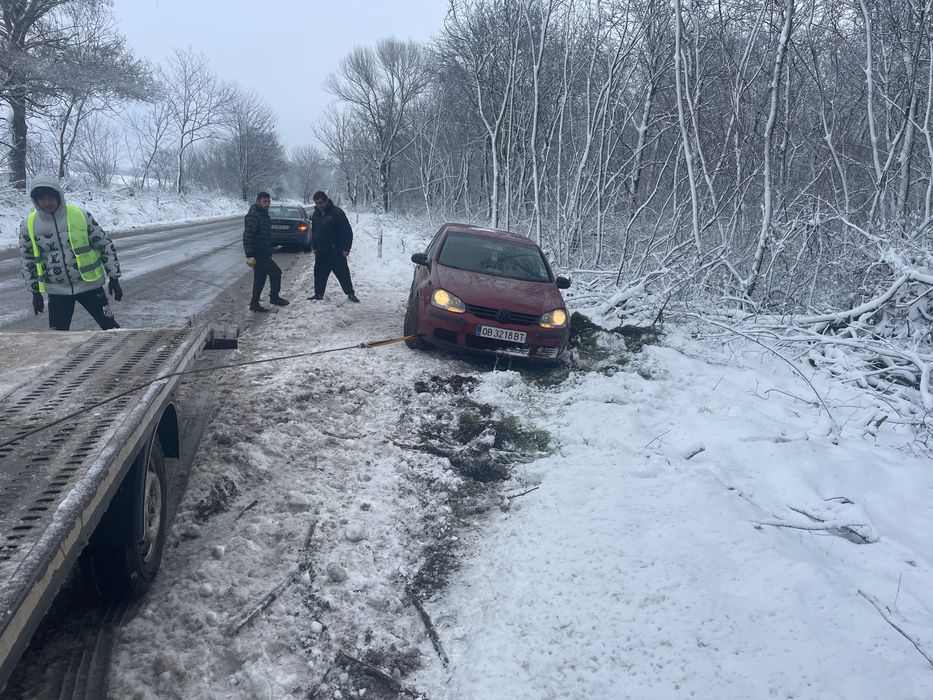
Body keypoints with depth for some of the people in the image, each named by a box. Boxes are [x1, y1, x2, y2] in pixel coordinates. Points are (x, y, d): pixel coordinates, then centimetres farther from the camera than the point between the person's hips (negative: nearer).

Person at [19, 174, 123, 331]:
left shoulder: (81, 215, -10)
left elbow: (105, 245, -2)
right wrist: (35, 292, 8)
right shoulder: (29, 224, -4)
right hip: (57, 291, 2)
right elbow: (28, 259, 8)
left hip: (89, 284, -2)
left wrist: (113, 278, -3)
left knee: (111, 327, 2)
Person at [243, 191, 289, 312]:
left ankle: (254, 304, 19)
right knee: (276, 272, -7)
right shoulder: (253, 216, -17)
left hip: (263, 253, 10)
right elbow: (248, 236, -23)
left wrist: (269, 253, 27)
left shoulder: (264, 214, 15)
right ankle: (274, 297, 7)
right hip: (257, 254, -10)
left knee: (260, 278, 13)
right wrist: (249, 255, -28)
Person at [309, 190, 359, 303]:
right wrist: (314, 246, 16)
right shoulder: (316, 214, 8)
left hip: (336, 252, -6)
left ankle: (350, 294, 11)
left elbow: (347, 231, -13)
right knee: (319, 274, 9)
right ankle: (318, 294, 21)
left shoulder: (337, 212, -13)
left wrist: (346, 248, -16)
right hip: (321, 252, 6)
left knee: (343, 274, 0)